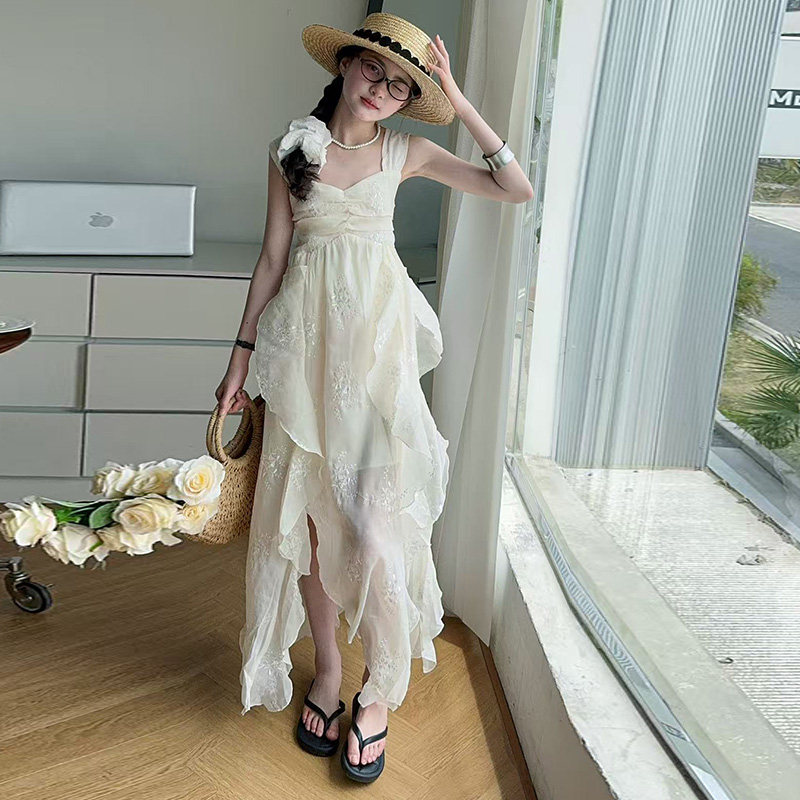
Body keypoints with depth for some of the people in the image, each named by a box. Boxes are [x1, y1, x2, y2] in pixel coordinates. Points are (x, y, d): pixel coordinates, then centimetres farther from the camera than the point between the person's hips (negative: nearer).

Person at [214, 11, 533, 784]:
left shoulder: (405, 152, 5)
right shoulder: (292, 149, 6)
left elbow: (516, 190, 1)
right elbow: (272, 258, 7)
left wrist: (460, 104, -4)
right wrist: (241, 356, 5)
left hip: (377, 336, -1)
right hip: (306, 335, 1)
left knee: (375, 512, -8)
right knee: (308, 509, 5)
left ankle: (379, 689, 9)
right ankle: (326, 665, 24)